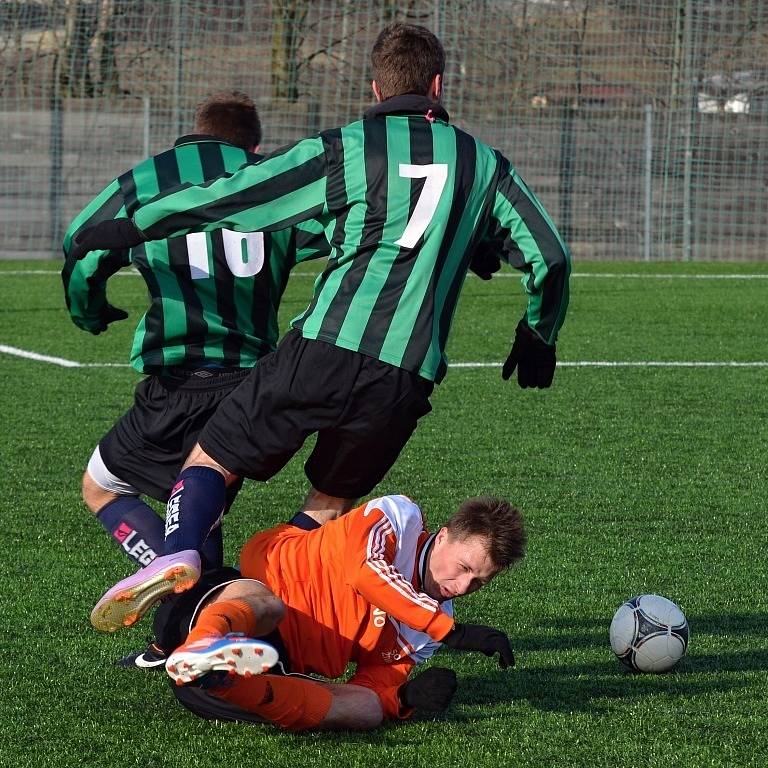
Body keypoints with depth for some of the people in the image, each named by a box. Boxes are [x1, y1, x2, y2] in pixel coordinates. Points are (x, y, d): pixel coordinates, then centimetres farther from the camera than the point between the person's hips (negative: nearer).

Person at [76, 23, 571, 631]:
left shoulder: (344, 149, 5)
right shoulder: (484, 165, 14)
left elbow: (230, 198, 4)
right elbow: (549, 257, 16)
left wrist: (131, 228, 15)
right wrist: (538, 338, 34)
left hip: (323, 351, -2)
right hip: (410, 377, 2)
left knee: (211, 461, 5)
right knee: (330, 507, 19)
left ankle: (178, 553, -23)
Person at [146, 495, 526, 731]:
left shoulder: (429, 625, 17)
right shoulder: (400, 518, -2)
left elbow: (375, 689, 13)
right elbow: (366, 569, -22)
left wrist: (405, 697, -11)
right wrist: (452, 631, -23)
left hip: (276, 666, 6)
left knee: (369, 708, -20)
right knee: (263, 604, -38)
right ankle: (205, 643, -74)